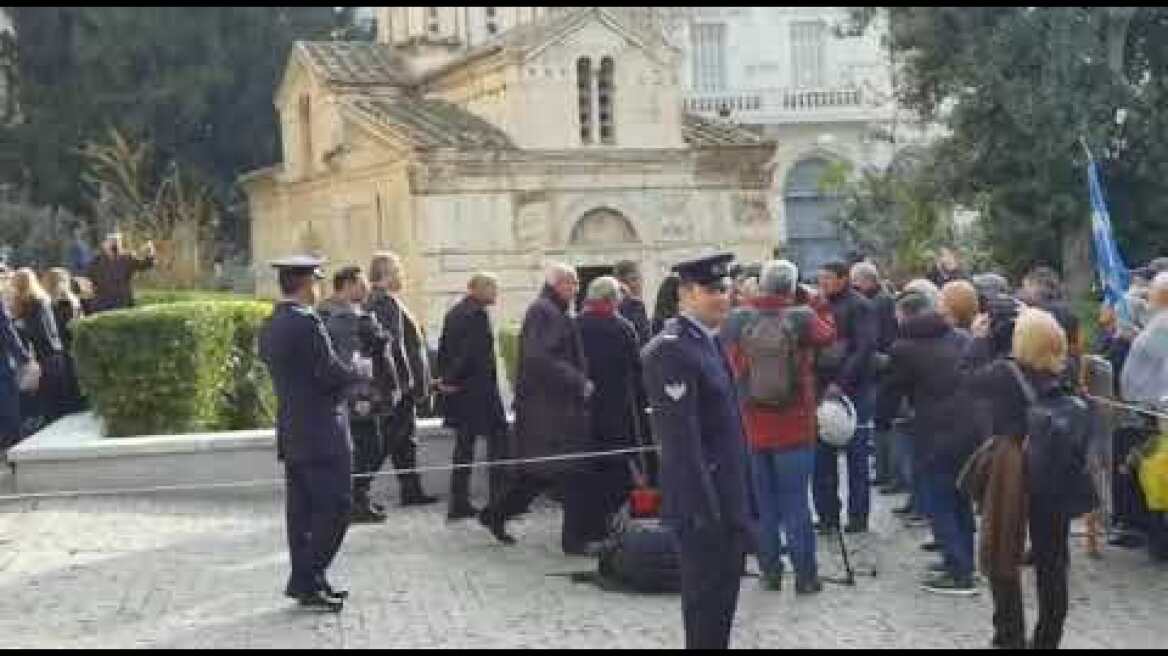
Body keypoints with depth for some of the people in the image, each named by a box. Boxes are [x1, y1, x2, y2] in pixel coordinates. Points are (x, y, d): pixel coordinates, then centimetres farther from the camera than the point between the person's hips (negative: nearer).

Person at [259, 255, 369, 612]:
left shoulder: (269, 326, 12)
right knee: (335, 508, -4)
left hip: (291, 435, 9)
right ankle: (306, 583, -5)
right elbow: (331, 372, -20)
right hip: (322, 435, -9)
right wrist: (363, 372, -1)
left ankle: (306, 582, 17)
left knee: (302, 509, 12)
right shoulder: (306, 322, -17)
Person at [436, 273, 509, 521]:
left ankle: (459, 503, 13)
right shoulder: (478, 314, -15)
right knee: (497, 440, 0)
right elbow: (471, 353, -22)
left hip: (459, 392, 9)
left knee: (464, 445, 12)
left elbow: (443, 349, 14)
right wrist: (452, 379, -11)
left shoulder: (453, 313, 12)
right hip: (480, 390, -9)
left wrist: (446, 378, 11)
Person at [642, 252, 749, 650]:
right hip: (702, 502, -9)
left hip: (728, 499, 9)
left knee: (723, 598, 19)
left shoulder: (711, 341, 12)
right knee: (705, 600, 1)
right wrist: (705, 509, -24)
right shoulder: (672, 349, -19)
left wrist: (738, 503, 18)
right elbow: (682, 439, -23)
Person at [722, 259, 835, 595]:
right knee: (796, 502, 4)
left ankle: (770, 571, 19)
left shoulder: (737, 319, -5)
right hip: (794, 427, -2)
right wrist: (813, 301, 13)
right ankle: (805, 575, 8)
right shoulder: (802, 317, -12)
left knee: (764, 503, 13)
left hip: (753, 426, 2)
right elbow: (828, 334, 7)